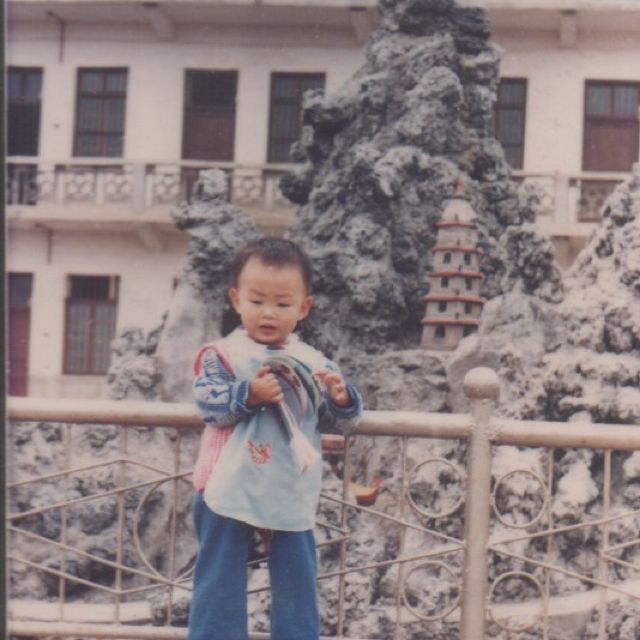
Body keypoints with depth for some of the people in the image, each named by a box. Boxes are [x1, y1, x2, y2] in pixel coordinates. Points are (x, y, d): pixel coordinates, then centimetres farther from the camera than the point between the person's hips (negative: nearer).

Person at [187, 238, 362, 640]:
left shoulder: (314, 363, 6)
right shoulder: (223, 355, -3)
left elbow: (343, 422, 8)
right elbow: (208, 403, -15)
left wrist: (342, 399, -13)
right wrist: (249, 394, -29)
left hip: (293, 495, 3)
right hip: (231, 490, -3)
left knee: (297, 583, 10)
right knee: (221, 581, 5)